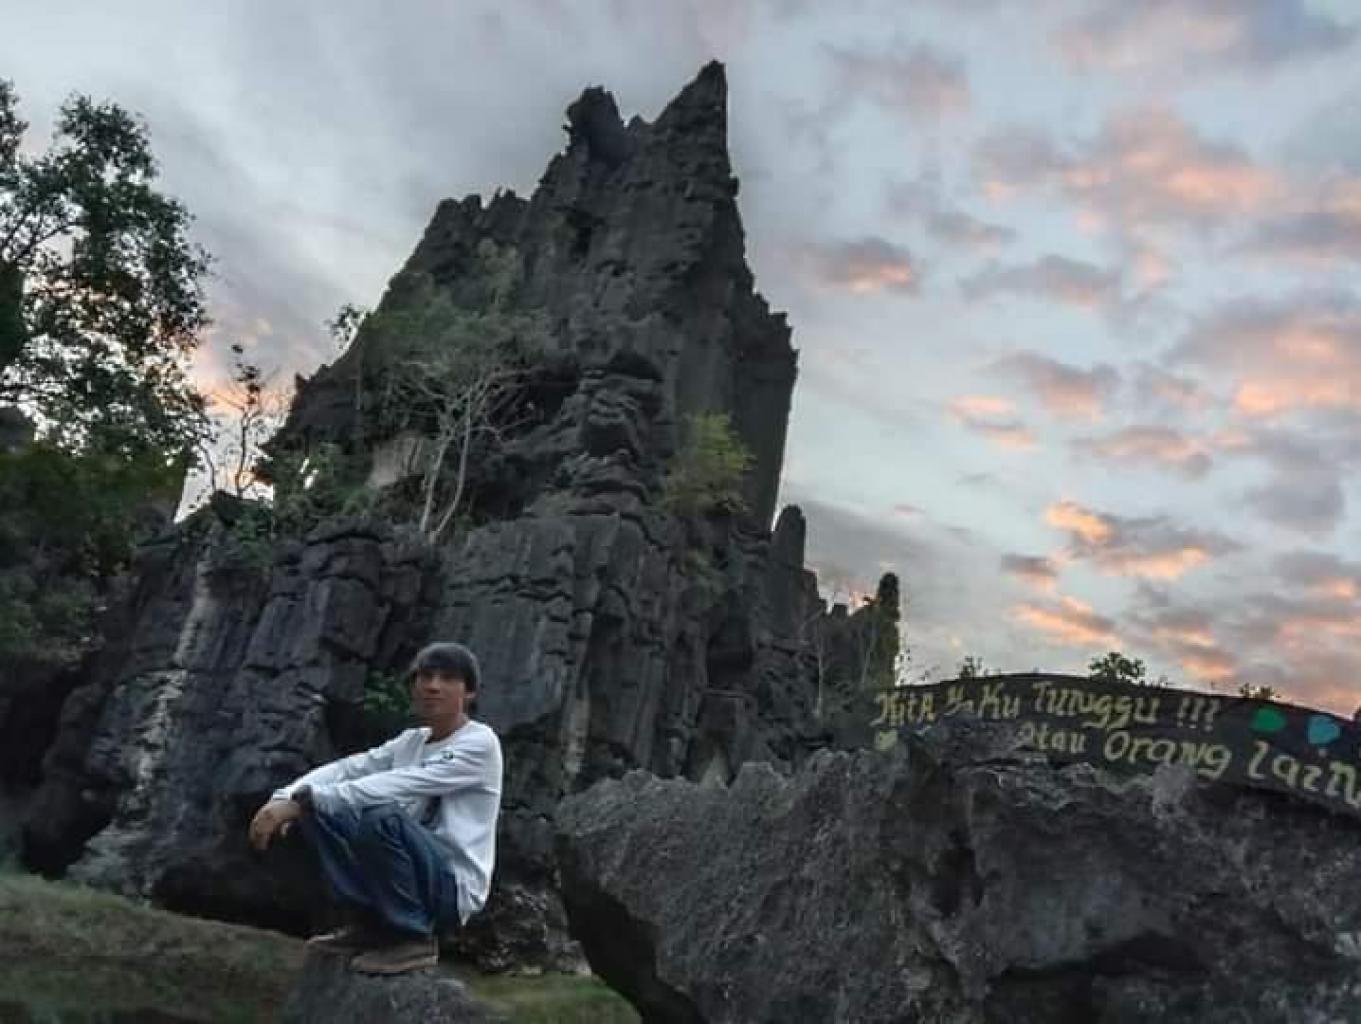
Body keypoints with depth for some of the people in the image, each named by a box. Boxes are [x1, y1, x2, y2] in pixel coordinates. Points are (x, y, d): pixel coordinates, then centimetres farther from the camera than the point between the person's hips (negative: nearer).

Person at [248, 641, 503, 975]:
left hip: (454, 887, -7)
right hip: (416, 874, 7)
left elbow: (396, 786, -25)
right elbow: (347, 769, -1)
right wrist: (286, 797, -20)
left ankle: (414, 937, -12)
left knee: (381, 818, -33)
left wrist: (303, 800, -28)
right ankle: (369, 924, 3)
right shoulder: (410, 742, 9)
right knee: (319, 808, -3)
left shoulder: (479, 743, -14)